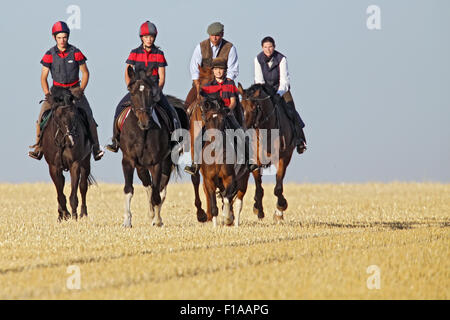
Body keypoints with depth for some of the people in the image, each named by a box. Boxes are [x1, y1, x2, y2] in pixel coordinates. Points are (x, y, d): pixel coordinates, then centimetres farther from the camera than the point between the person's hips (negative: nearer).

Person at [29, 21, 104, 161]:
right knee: (42, 115, -13)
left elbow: (85, 73, 3)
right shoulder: (50, 55, -2)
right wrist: (47, 94, -9)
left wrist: (81, 90, -9)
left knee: (88, 115, -16)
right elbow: (43, 77, 4)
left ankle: (96, 148, -9)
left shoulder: (76, 53, -5)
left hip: (74, 89, -1)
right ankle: (39, 146, -2)